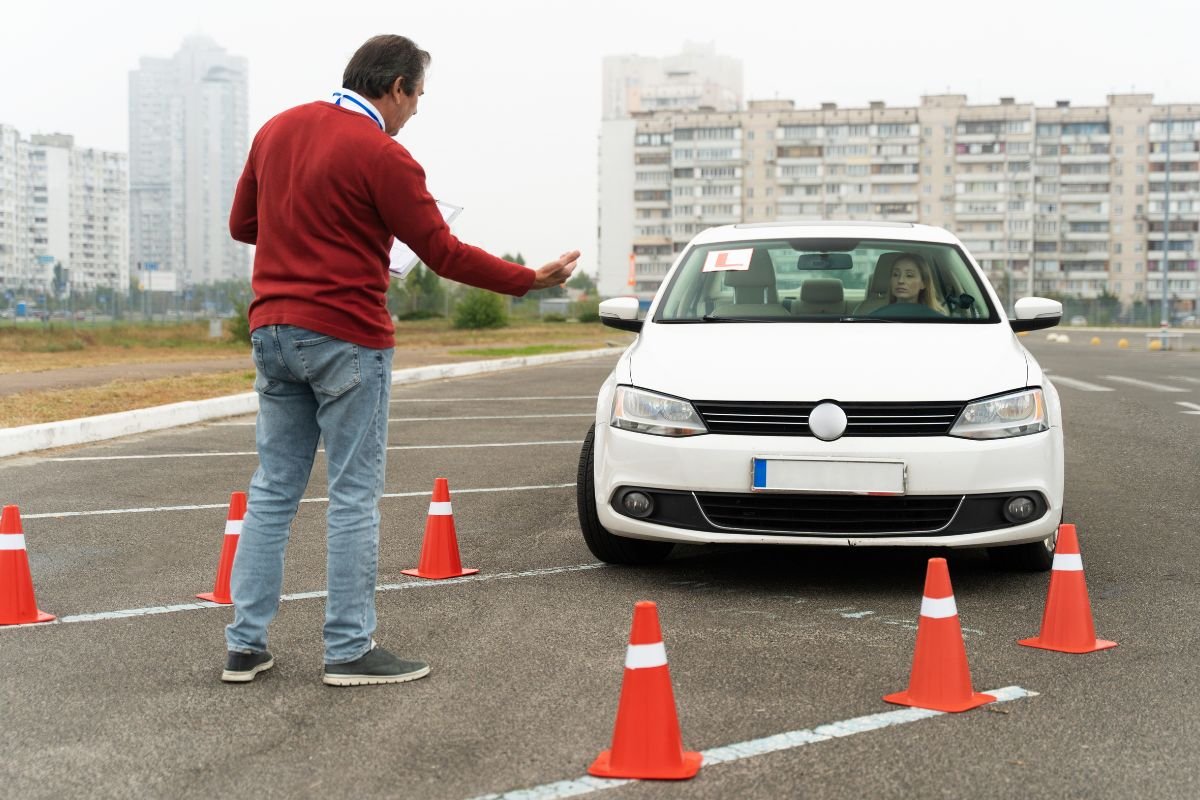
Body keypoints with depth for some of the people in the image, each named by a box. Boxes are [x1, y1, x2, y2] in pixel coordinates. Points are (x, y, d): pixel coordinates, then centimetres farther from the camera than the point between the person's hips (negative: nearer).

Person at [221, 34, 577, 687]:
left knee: (272, 489, 11)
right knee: (354, 497, 0)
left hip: (272, 332, 7)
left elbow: (242, 224, 17)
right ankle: (349, 651, 4)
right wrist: (532, 279, -2)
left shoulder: (277, 130, 10)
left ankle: (245, 645, 13)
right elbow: (444, 253, -10)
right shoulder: (382, 156, -12)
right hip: (344, 339, -7)